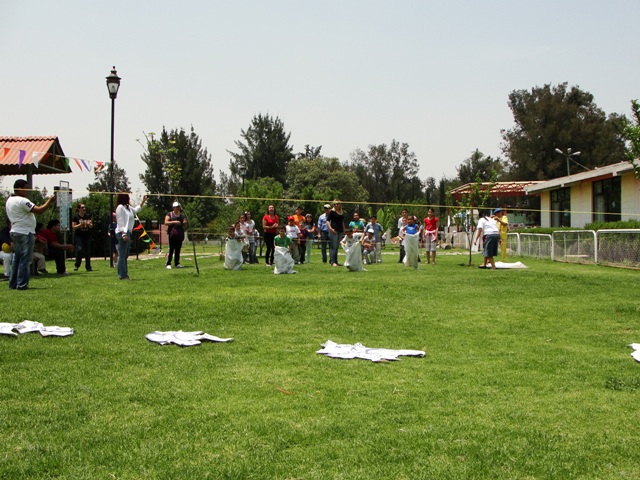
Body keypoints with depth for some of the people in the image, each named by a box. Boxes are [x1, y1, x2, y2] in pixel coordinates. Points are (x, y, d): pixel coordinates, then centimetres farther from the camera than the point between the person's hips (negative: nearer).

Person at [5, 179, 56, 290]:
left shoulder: (9, 201, 13)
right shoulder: (22, 201, -17)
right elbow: (39, 210, -21)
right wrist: (49, 201, -11)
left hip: (14, 232, 10)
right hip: (25, 233, -10)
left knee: (16, 259, 13)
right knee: (25, 260, -5)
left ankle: (13, 284, 15)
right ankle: (22, 285, -5)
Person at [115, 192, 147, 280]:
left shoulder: (128, 207, 17)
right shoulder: (120, 207, -10)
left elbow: (136, 210, 39)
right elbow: (120, 222, -16)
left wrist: (143, 201, 36)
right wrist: (123, 233, -23)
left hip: (128, 233, 10)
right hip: (123, 233, -10)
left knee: (125, 255, 12)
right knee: (122, 255, -8)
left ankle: (125, 274, 16)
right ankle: (122, 275, -8)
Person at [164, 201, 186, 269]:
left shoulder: (182, 215, 15)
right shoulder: (169, 214, 2)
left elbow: (185, 223, 19)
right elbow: (166, 222, -7)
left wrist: (185, 222, -5)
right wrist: (174, 222, -18)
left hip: (180, 234, 5)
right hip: (172, 234, -5)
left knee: (178, 249, 6)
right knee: (171, 249, -10)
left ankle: (177, 263, 12)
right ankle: (168, 264, -8)